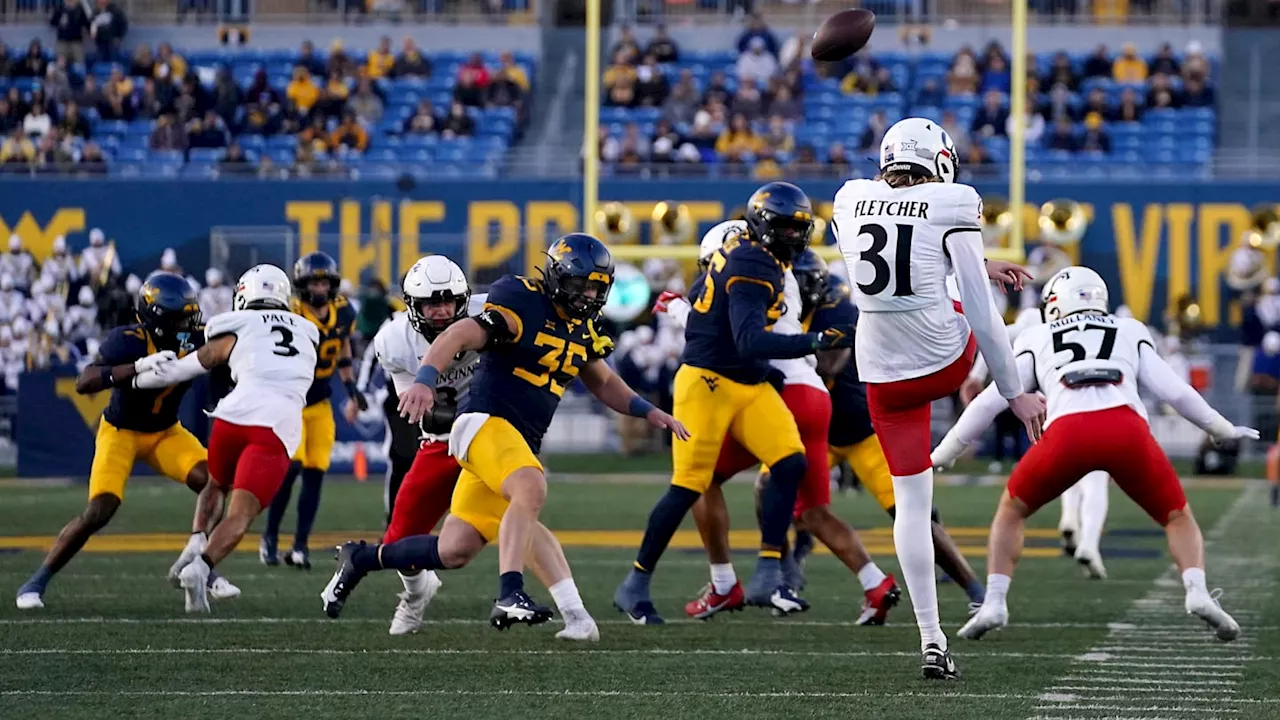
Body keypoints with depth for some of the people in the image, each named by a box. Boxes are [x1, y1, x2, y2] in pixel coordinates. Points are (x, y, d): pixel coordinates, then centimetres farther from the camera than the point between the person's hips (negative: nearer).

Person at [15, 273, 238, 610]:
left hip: (165, 432, 5)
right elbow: (84, 383, -39)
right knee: (99, 511, -19)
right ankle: (36, 582, -4)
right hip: (121, 431, -5)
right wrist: (139, 367, -50)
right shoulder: (128, 340, -28)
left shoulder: (194, 340, -15)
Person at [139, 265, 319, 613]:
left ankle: (197, 544, 8)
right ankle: (201, 566, -32)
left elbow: (177, 370, 20)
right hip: (279, 428, 0)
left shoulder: (234, 335, 15)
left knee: (215, 486, 30)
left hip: (236, 414, 0)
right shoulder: (307, 334, 24)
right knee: (240, 514, -8)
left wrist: (132, 378, 36)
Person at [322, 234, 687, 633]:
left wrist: (650, 412, 21)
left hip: (520, 443, 8)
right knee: (531, 489, -35)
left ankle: (360, 559, 24)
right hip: (486, 422, -8)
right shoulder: (523, 304, -11)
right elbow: (459, 336, -22)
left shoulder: (581, 329, 14)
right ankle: (510, 595, -38)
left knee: (455, 551, 6)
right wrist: (424, 380, -37)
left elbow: (603, 383, 31)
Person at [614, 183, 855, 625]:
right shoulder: (752, 268, -21)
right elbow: (750, 341, -33)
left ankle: (767, 577, -10)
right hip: (707, 384, -9)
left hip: (748, 384, 9)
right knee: (688, 488, -5)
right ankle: (635, 585, 10)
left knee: (790, 464, -8)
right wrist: (815, 342, -39)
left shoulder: (744, 253, 8)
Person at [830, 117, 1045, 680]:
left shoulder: (850, 202, 2)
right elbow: (982, 315, -10)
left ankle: (932, 640, 6)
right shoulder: (951, 210, -11)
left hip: (884, 375, 3)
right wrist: (1015, 394, -1)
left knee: (911, 501, 9)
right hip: (947, 360, -3)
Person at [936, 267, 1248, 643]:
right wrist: (1224, 430, 36)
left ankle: (994, 602, 10)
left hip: (1068, 432, 0)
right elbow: (1175, 391, 23)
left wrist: (943, 454, 35)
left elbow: (989, 402, 27)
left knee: (1012, 510, 25)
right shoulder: (1130, 333, 30)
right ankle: (1197, 592, -8)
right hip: (1126, 427, 0)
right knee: (1178, 517, 20)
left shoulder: (1038, 340, 29)